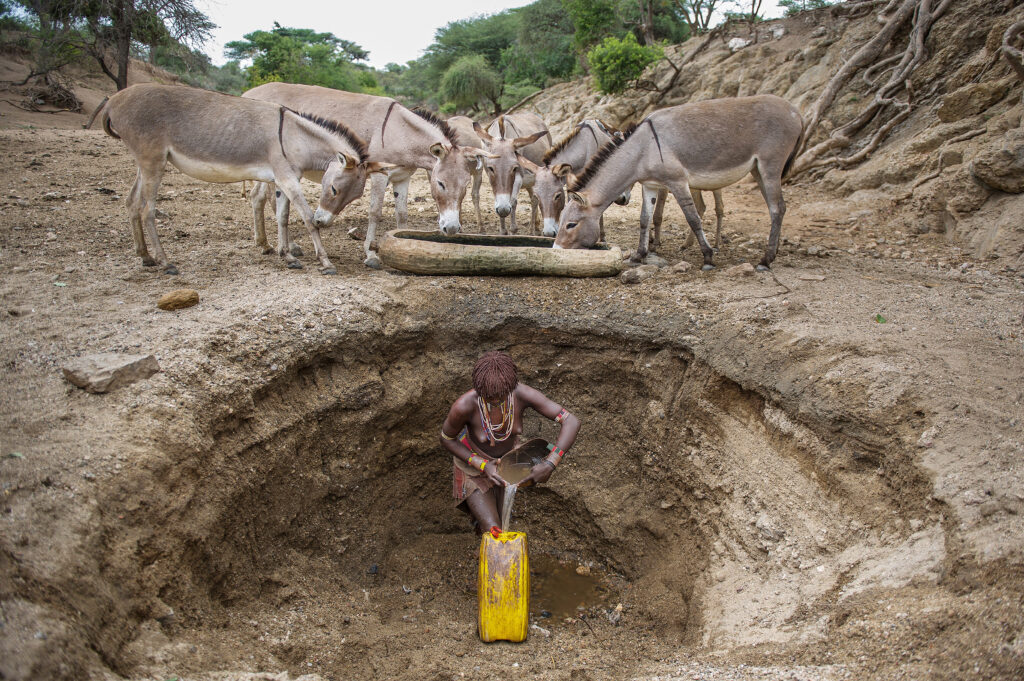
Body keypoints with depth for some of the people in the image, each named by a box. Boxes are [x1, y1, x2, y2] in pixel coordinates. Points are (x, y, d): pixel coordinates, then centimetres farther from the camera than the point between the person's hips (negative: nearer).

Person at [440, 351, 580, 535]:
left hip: (507, 457, 3)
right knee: (493, 532, -9)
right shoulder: (464, 406, -39)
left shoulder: (521, 393, -33)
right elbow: (446, 439, -17)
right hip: (474, 463, -3)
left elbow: (572, 422, -32)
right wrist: (483, 465, -27)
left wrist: (550, 464, -42)